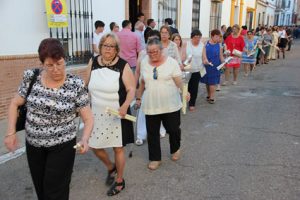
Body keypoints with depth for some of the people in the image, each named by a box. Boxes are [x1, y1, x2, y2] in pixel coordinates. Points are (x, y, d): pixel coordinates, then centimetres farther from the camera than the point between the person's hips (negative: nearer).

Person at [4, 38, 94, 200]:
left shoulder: (76, 85, -16)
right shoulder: (31, 77, -7)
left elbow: (88, 118, -13)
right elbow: (15, 104, 5)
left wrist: (84, 140, -30)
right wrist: (11, 132, -4)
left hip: (62, 146, -3)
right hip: (33, 144, 4)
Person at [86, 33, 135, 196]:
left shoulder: (123, 66, -11)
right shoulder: (93, 62, 1)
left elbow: (132, 89, -12)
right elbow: (87, 85, 11)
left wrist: (125, 105, -29)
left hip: (117, 115, -4)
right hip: (97, 113, 4)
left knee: (118, 148, 7)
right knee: (94, 146, 12)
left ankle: (120, 181, 31)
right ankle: (111, 167, 43)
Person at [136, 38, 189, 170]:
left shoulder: (171, 62, -7)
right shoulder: (144, 63, 4)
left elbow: (179, 81, -8)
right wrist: (138, 97, 17)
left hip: (170, 105, -2)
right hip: (150, 105, 3)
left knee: (173, 129, 10)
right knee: (152, 133, 8)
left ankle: (175, 149, 42)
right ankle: (155, 158, 27)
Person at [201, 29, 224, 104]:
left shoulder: (219, 46, 3)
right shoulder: (206, 44, 0)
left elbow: (221, 56, 5)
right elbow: (204, 53, -7)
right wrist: (205, 60, -25)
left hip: (215, 66, -1)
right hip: (207, 66, 1)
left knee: (213, 82, -2)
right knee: (207, 82, 11)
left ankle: (212, 97, 5)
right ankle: (209, 95, 28)